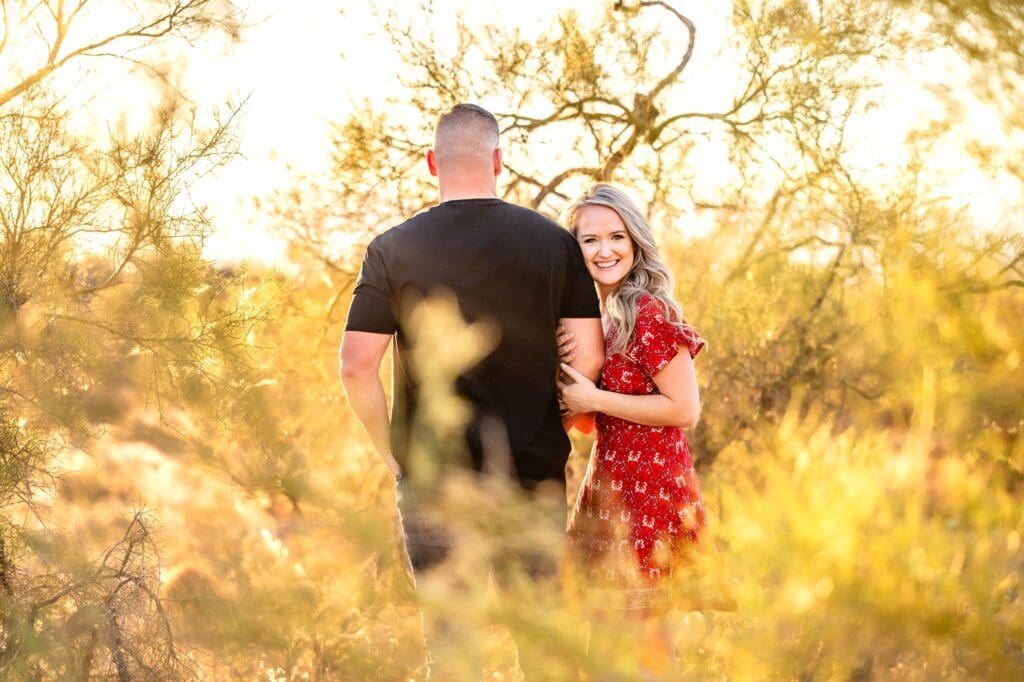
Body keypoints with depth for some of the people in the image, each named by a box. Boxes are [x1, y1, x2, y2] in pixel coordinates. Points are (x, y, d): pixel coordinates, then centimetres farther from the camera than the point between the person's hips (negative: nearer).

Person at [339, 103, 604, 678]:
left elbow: (356, 366, -8)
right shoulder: (556, 243, 0)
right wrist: (550, 437, 11)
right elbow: (588, 357, -2)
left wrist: (392, 452, 4)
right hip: (536, 471, 1)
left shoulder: (393, 250, -4)